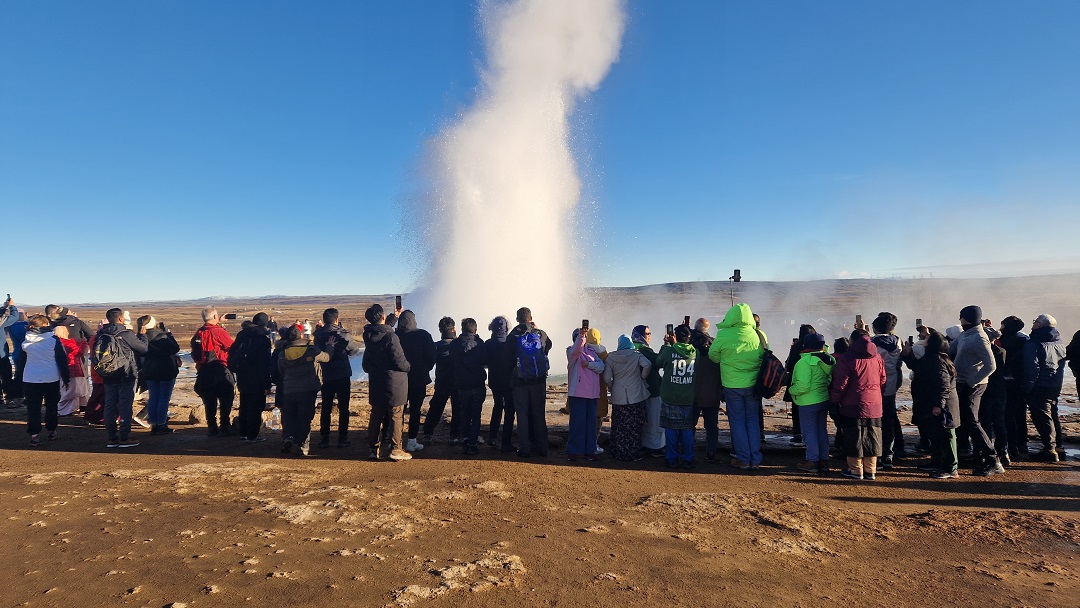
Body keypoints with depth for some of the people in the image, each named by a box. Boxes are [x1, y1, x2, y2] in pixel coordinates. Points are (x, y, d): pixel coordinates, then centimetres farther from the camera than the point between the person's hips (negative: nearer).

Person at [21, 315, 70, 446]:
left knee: (33, 408, 4)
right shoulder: (53, 339, -9)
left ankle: (34, 435, 0)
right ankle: (51, 431, 21)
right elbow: (62, 359, -5)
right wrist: (66, 378, 2)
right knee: (51, 406, 13)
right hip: (51, 378, -1)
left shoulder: (26, 341, -1)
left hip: (30, 379, 2)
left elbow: (21, 359, 13)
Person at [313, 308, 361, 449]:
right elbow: (355, 349, -1)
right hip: (343, 375, -4)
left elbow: (318, 350, 11)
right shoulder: (343, 334, -14)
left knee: (326, 408, 10)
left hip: (326, 376, 4)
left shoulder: (319, 334, -2)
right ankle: (342, 438, 7)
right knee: (343, 408, 5)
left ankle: (324, 439, 12)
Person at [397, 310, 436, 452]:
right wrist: (426, 369, 10)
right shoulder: (423, 335, -9)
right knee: (415, 410, 5)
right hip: (419, 378, -2)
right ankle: (412, 442, 7)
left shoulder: (396, 336, -8)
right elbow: (431, 356, -6)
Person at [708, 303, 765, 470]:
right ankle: (755, 459, 18)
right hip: (754, 385, 3)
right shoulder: (759, 335, -5)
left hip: (732, 385, -3)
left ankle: (743, 459, 12)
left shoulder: (723, 335, -14)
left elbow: (713, 355, -2)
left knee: (737, 422, 8)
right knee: (753, 421, 14)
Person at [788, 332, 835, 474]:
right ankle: (824, 460, 23)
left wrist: (791, 390, -10)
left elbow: (803, 385, -26)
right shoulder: (827, 359, 4)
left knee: (809, 431, 2)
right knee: (822, 430, 16)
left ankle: (812, 461, 7)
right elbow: (830, 379, 12)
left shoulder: (804, 362, -22)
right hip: (824, 400, 8)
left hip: (808, 402, -8)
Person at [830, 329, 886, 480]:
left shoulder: (847, 358, -11)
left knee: (854, 437, 4)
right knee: (872, 437, 11)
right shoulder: (877, 358, 7)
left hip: (853, 405, -5)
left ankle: (856, 469, 10)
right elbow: (883, 380, 11)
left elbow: (840, 384, -12)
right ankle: (870, 470, 17)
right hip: (874, 405, 5)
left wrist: (834, 400, 0)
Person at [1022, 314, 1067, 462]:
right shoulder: (1059, 343, 11)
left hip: (1039, 388, -8)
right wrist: (1058, 385, 21)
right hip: (1056, 387, 9)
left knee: (1042, 418, -4)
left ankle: (1050, 450, -4)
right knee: (1053, 416, 17)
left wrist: (1027, 387, -13)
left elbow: (1032, 368, -19)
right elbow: (1062, 364, 17)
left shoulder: (1033, 344, -15)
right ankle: (1058, 448, 22)